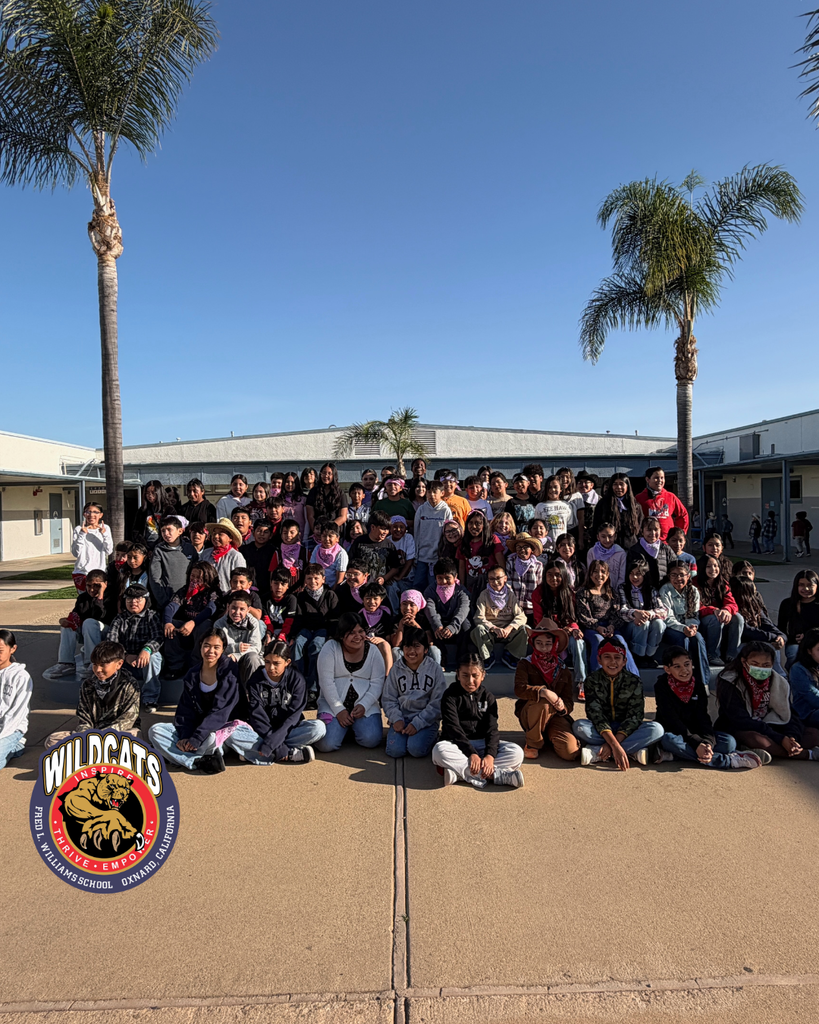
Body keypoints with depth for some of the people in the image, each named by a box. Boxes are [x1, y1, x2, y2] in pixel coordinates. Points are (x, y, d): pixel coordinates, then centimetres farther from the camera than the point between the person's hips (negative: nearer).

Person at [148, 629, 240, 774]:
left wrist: (196, 738, -22)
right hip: (196, 728, 6)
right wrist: (184, 737, -16)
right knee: (155, 730, -15)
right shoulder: (193, 674, 7)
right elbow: (185, 711, 2)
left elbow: (220, 711, -16)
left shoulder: (230, 671, -9)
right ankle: (200, 761, -26)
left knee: (210, 739, -41)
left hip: (219, 728, -6)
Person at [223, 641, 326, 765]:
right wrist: (279, 748, -24)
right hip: (262, 732, 0)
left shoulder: (297, 680, -6)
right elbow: (257, 716, -13)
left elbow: (293, 716, -13)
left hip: (288, 730, 0)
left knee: (319, 727, -28)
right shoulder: (255, 681, -5)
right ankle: (290, 754, -30)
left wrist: (271, 743, -27)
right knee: (231, 734, -29)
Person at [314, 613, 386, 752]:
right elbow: (326, 682, -8)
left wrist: (364, 705, -15)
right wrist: (339, 709, -14)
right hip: (333, 705, -1)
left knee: (371, 740, -23)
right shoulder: (330, 648, -3)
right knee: (326, 745, -21)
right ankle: (344, 728, 13)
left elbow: (377, 682, 0)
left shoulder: (372, 650, 4)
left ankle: (353, 727, 12)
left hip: (365, 706, 1)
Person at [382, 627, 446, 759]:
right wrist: (396, 719, -12)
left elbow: (437, 703, -6)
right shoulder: (396, 669, 4)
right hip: (402, 717, 2)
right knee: (395, 750, -20)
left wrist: (417, 723, -15)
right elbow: (388, 699, 6)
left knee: (416, 749, -25)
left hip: (426, 719, -2)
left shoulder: (434, 669, -3)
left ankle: (432, 737, 6)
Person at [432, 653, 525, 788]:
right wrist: (471, 754, -28)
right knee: (439, 750, -36)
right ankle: (495, 775, -36)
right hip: (458, 744, -3)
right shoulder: (450, 695, -3)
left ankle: (458, 771, -32)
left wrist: (490, 755, -25)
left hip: (482, 744, 3)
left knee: (517, 753, -22)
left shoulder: (488, 697, 6)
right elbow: (453, 728, -14)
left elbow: (492, 729, -5)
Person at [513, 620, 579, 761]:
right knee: (543, 702, -37)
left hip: (555, 716, 2)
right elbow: (519, 689, -17)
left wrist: (563, 707, -20)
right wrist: (543, 691, -34)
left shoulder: (564, 672, 10)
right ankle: (533, 743, -13)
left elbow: (569, 702, 5)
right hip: (528, 716, -2)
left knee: (570, 752, -23)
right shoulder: (525, 665, 1)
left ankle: (549, 736, 12)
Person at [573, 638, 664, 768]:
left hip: (625, 730, 1)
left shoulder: (634, 682, -6)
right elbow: (595, 714, -19)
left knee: (656, 729, -27)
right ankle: (632, 751, -30)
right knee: (579, 726, -31)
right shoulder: (592, 680, -9)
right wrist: (615, 745, -34)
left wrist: (612, 744, -27)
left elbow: (634, 716, -13)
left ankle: (597, 753, -31)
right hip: (601, 730, -1)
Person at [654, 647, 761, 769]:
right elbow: (672, 720, -21)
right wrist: (696, 744, -32)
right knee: (668, 740, -39)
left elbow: (703, 717, -9)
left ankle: (671, 756, -32)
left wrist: (708, 742, -29)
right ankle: (729, 760, -35)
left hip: (695, 732, 5)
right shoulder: (661, 686, -13)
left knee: (729, 742, -19)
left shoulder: (698, 684, 0)